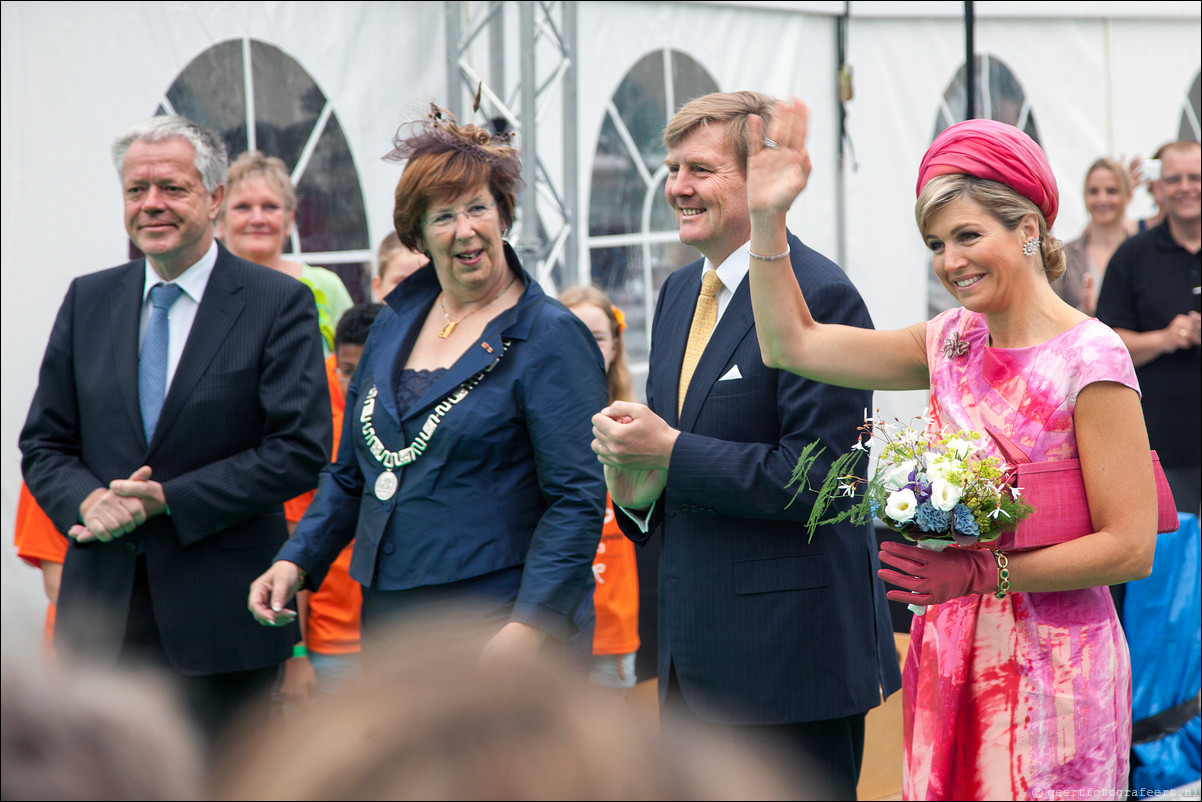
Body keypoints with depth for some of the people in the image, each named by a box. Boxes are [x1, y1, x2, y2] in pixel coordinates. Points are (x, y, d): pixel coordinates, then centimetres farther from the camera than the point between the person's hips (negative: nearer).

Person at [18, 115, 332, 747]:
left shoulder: (279, 304, -3)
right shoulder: (88, 300, 11)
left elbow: (301, 449, -10)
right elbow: (44, 441, 12)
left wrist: (169, 500, -15)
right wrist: (87, 500, -10)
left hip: (222, 607, -3)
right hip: (103, 611, 4)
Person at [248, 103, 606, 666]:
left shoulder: (550, 338, -5)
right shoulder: (394, 324, 15)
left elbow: (577, 500, -11)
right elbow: (351, 475, 23)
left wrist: (531, 622, -20)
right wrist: (297, 560, 9)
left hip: (496, 621, -6)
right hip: (388, 614, 6)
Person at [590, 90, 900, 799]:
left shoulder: (819, 295, -14)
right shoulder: (679, 293, 14)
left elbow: (817, 474, -20)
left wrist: (671, 453, -17)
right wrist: (634, 484, 0)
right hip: (694, 652, 8)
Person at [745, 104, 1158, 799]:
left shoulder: (1089, 358, -13)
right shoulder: (954, 343, 7)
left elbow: (1131, 547, -15)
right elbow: (792, 343, 11)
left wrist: (982, 572, -20)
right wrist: (769, 217, 2)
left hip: (1049, 667, -6)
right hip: (952, 659, 6)